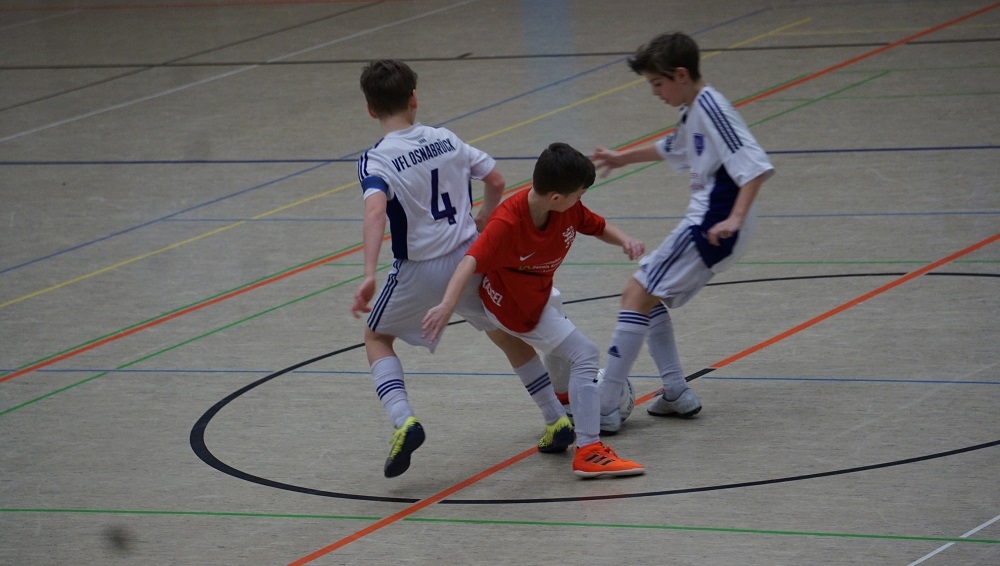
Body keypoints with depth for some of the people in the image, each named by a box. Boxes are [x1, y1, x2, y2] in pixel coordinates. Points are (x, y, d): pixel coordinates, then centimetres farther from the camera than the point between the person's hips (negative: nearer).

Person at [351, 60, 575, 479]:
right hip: (470, 256, 4)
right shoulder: (447, 140, 2)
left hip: (420, 271, -4)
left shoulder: (375, 162, -12)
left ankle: (402, 420, -5)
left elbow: (376, 211, -30)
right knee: (504, 332, 27)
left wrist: (370, 275, -38)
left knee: (377, 338, 19)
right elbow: (496, 182, 8)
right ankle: (557, 421, 27)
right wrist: (482, 222, 27)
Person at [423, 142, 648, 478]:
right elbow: (472, 261, -46)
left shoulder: (571, 210, -17)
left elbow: (598, 227, 0)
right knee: (584, 355, -14)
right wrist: (447, 305, -58)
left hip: (540, 293, 9)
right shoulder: (508, 223, -38)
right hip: (517, 308, -9)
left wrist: (624, 240, -21)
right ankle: (588, 453, -13)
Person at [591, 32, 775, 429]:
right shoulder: (693, 112, 15)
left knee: (637, 295, -12)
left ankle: (604, 408, -14)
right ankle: (677, 395, 19)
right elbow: (671, 149, 38)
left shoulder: (709, 108, -16)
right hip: (702, 222, 11)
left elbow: (755, 165, -25)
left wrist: (735, 218, -33)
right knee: (648, 295, 20)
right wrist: (622, 158, 48)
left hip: (713, 226, -11)